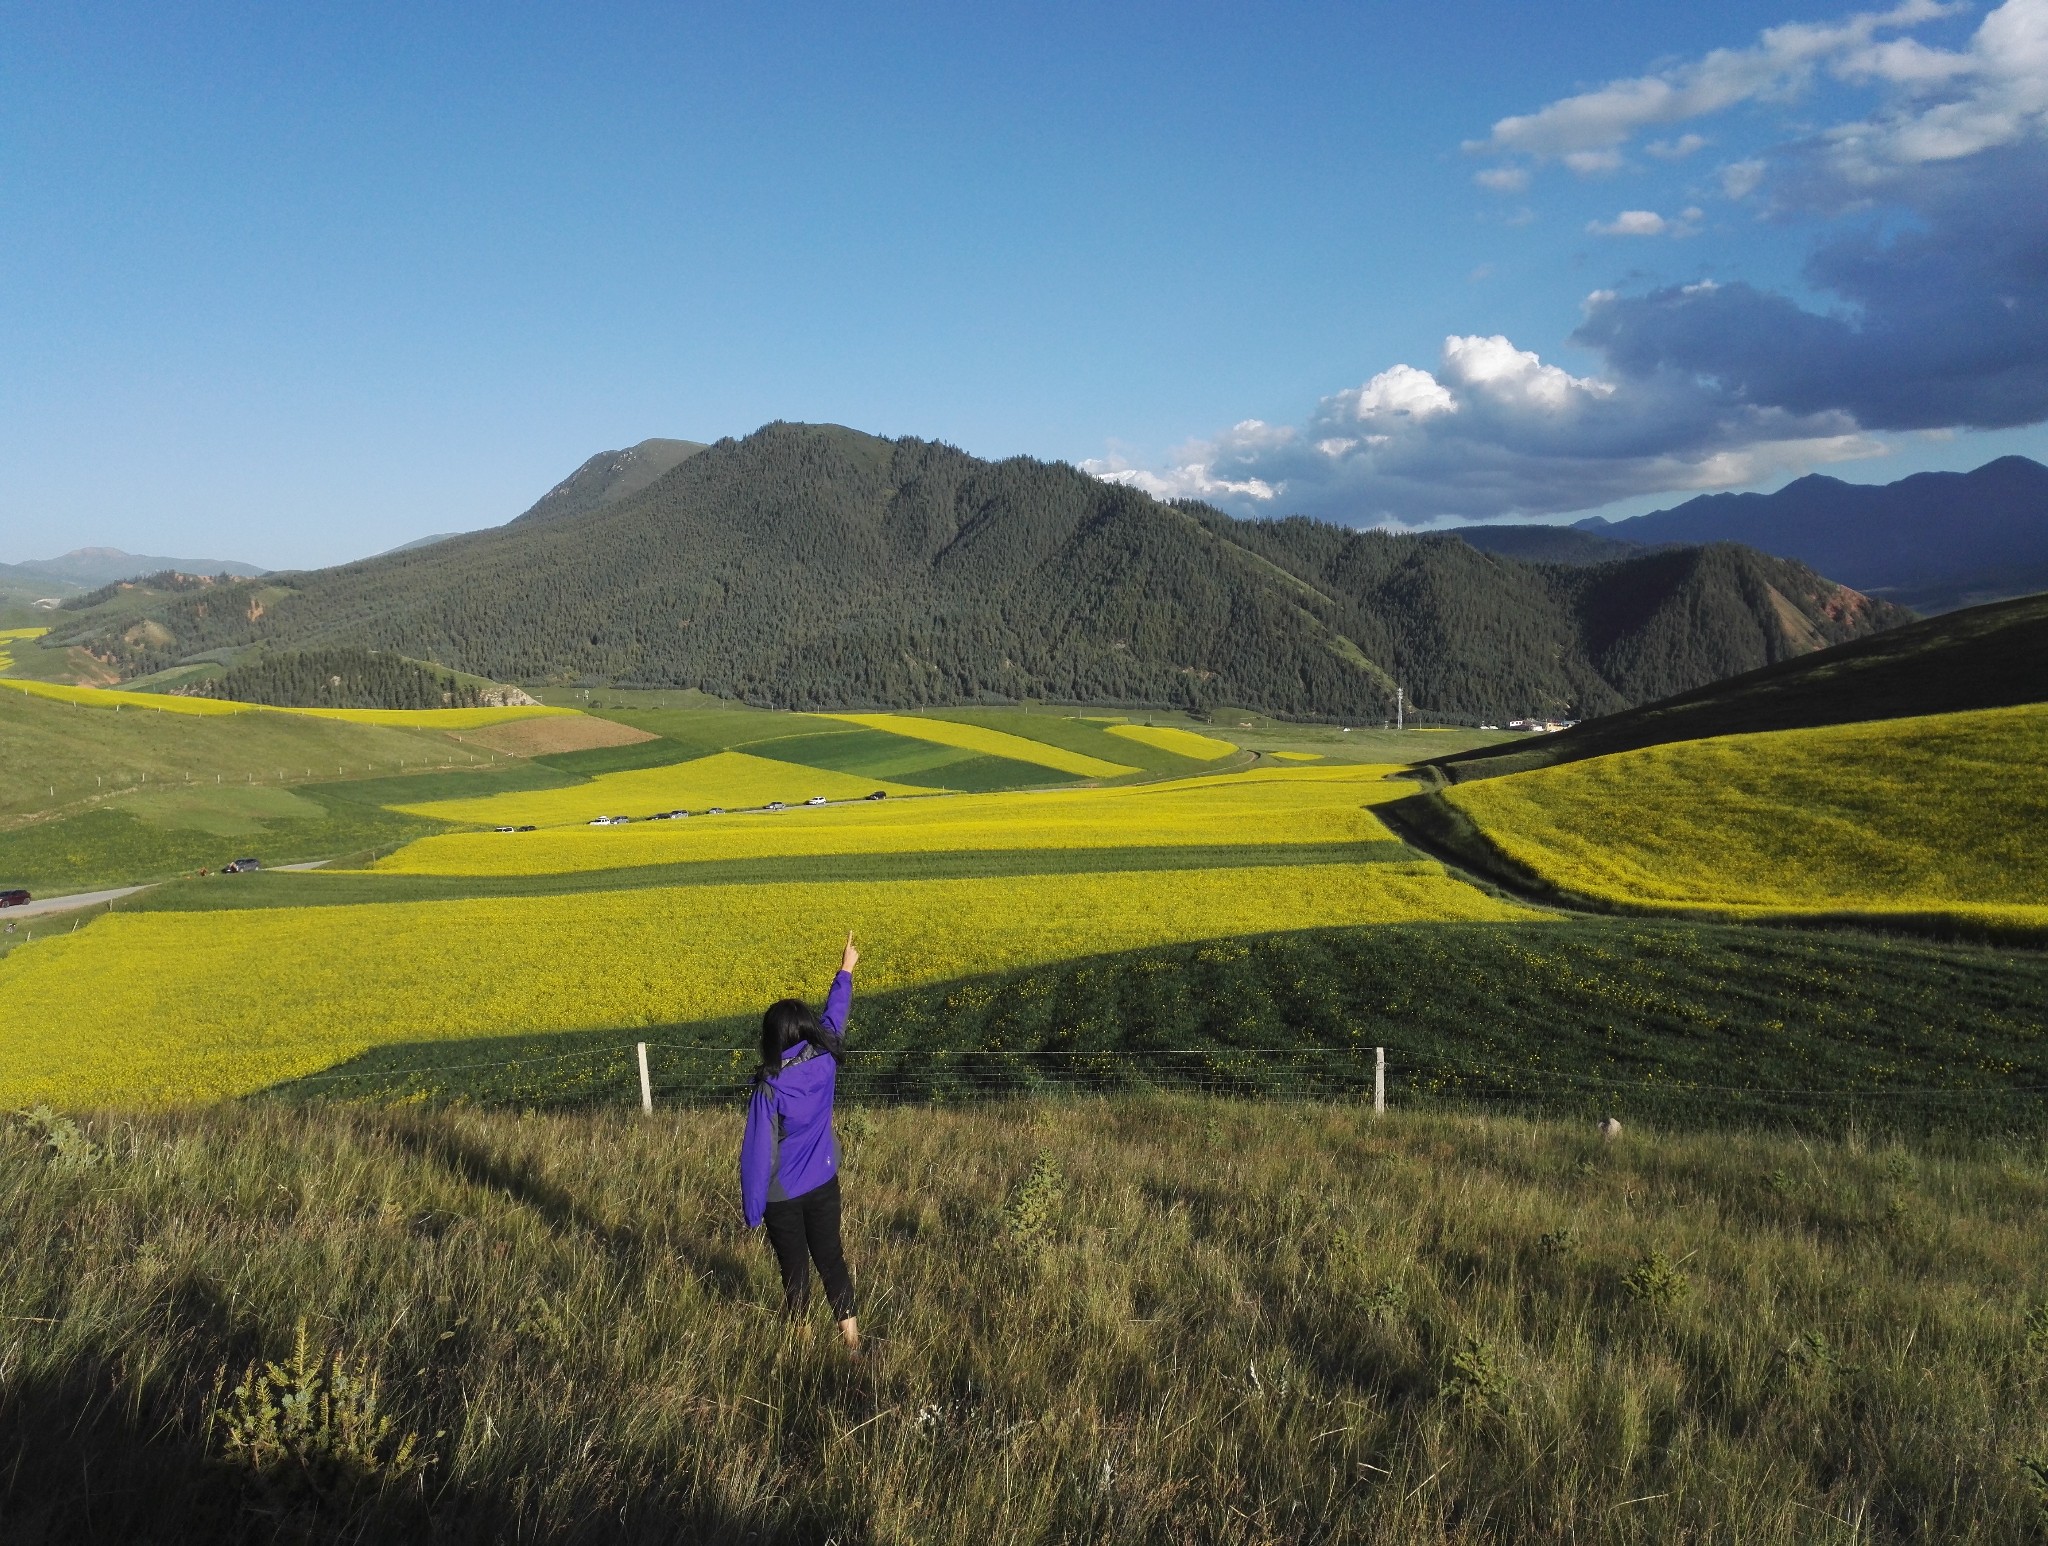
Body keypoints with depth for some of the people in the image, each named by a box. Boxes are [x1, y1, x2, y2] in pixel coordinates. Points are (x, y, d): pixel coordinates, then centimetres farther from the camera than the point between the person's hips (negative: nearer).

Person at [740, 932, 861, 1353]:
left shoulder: (769, 1088, -23)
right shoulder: (824, 1063, -11)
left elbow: (758, 1155, -19)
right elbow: (834, 1017, 8)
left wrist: (752, 1213, -7)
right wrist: (845, 971, 24)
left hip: (783, 1196, -4)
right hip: (823, 1184, 4)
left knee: (794, 1269, 11)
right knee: (830, 1258, 15)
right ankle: (850, 1334, 18)